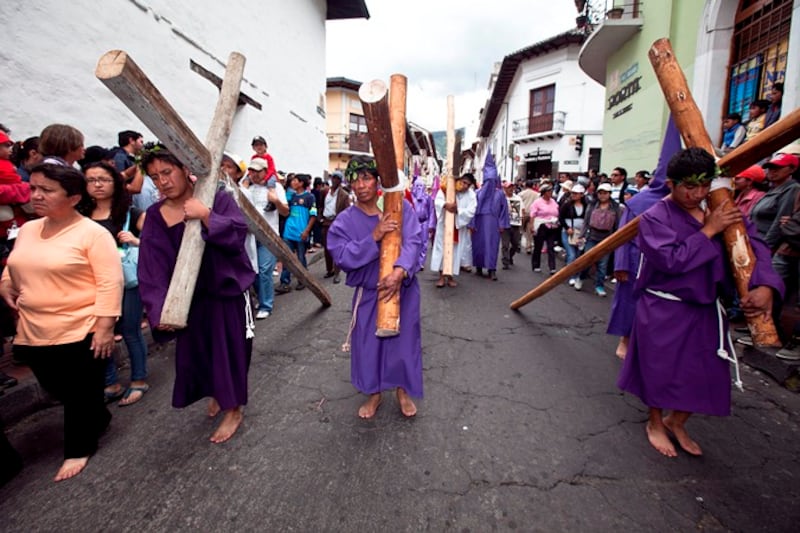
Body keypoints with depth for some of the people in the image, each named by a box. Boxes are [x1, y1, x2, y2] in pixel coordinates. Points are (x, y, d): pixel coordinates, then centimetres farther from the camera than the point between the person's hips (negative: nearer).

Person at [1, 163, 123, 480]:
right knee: (58, 390, 21)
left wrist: (104, 327, -21)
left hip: (81, 332, -7)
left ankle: (79, 448, 29)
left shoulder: (93, 233, -15)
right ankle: (98, 419, 45)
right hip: (33, 333, 7)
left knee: (82, 395, 8)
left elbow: (110, 283, -18)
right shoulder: (27, 230, 7)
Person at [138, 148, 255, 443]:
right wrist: (159, 308, -18)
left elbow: (238, 232, -22)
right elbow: (152, 268, -8)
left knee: (230, 348, 5)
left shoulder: (216, 198, -8)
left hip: (227, 291, -3)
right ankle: (217, 393, 44)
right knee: (195, 349, 15)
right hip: (190, 297, 4)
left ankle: (233, 408, 27)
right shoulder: (155, 216, -1)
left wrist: (206, 216, -33)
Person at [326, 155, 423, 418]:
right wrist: (374, 237, -26)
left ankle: (403, 390, 39)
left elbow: (413, 242, -18)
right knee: (368, 343, 12)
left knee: (403, 339, 12)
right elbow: (343, 258, -15)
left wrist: (400, 271, -35)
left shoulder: (401, 207, -8)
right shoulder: (345, 220, -6)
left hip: (403, 288, 0)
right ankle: (374, 393, 38)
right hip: (368, 292, 1)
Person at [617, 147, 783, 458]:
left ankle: (676, 422, 39)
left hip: (706, 310, 6)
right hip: (663, 311, -5)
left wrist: (764, 286, -18)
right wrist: (709, 230, -19)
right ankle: (655, 424, 35)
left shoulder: (721, 211, 4)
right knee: (660, 371, 8)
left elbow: (754, 245, -2)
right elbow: (672, 260, -23)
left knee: (707, 375, 14)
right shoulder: (655, 217, -13)